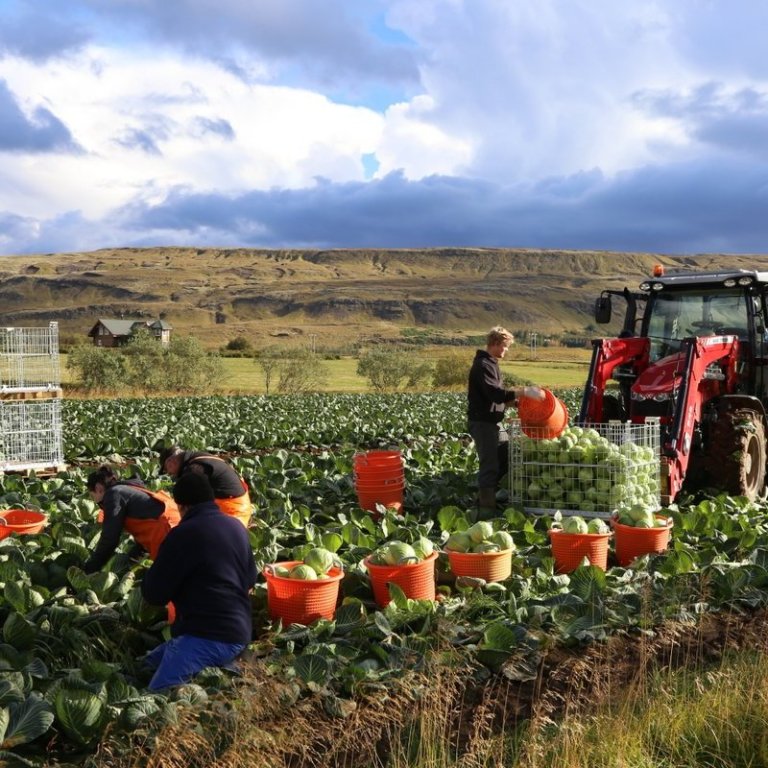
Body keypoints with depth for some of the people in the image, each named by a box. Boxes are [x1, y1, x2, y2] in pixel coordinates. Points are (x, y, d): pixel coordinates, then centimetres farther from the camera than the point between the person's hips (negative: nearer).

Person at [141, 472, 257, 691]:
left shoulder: (184, 534, -13)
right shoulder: (236, 527, 10)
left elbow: (154, 593, -7)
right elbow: (251, 579, 24)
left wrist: (149, 576, 14)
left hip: (209, 636, -9)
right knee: (150, 663, 22)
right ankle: (218, 671, 7)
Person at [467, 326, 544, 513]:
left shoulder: (491, 363, 16)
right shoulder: (483, 365, -17)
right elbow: (495, 394, -27)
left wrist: (516, 398, 9)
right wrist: (523, 391, -29)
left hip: (493, 421, 10)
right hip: (482, 422, -10)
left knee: (505, 459, 17)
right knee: (490, 465, -8)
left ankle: (484, 498, 26)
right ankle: (486, 505, -1)